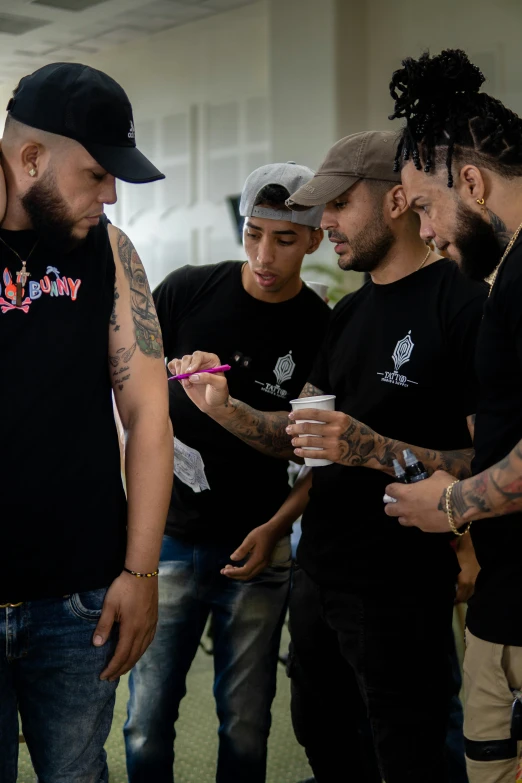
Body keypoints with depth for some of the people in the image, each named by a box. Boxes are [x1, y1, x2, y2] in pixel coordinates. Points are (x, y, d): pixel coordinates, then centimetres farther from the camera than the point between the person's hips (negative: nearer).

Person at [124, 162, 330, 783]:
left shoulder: (322, 331, -3)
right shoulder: (187, 290, -3)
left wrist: (276, 529, -10)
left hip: (259, 550, 0)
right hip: (171, 538, 0)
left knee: (246, 730, 9)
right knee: (148, 726, 3)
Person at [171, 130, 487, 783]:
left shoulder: (465, 306, -15)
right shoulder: (350, 313, 13)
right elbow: (300, 437, 13)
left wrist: (375, 450, -29)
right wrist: (223, 408, -4)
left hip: (399, 589, -8)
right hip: (318, 573, 8)